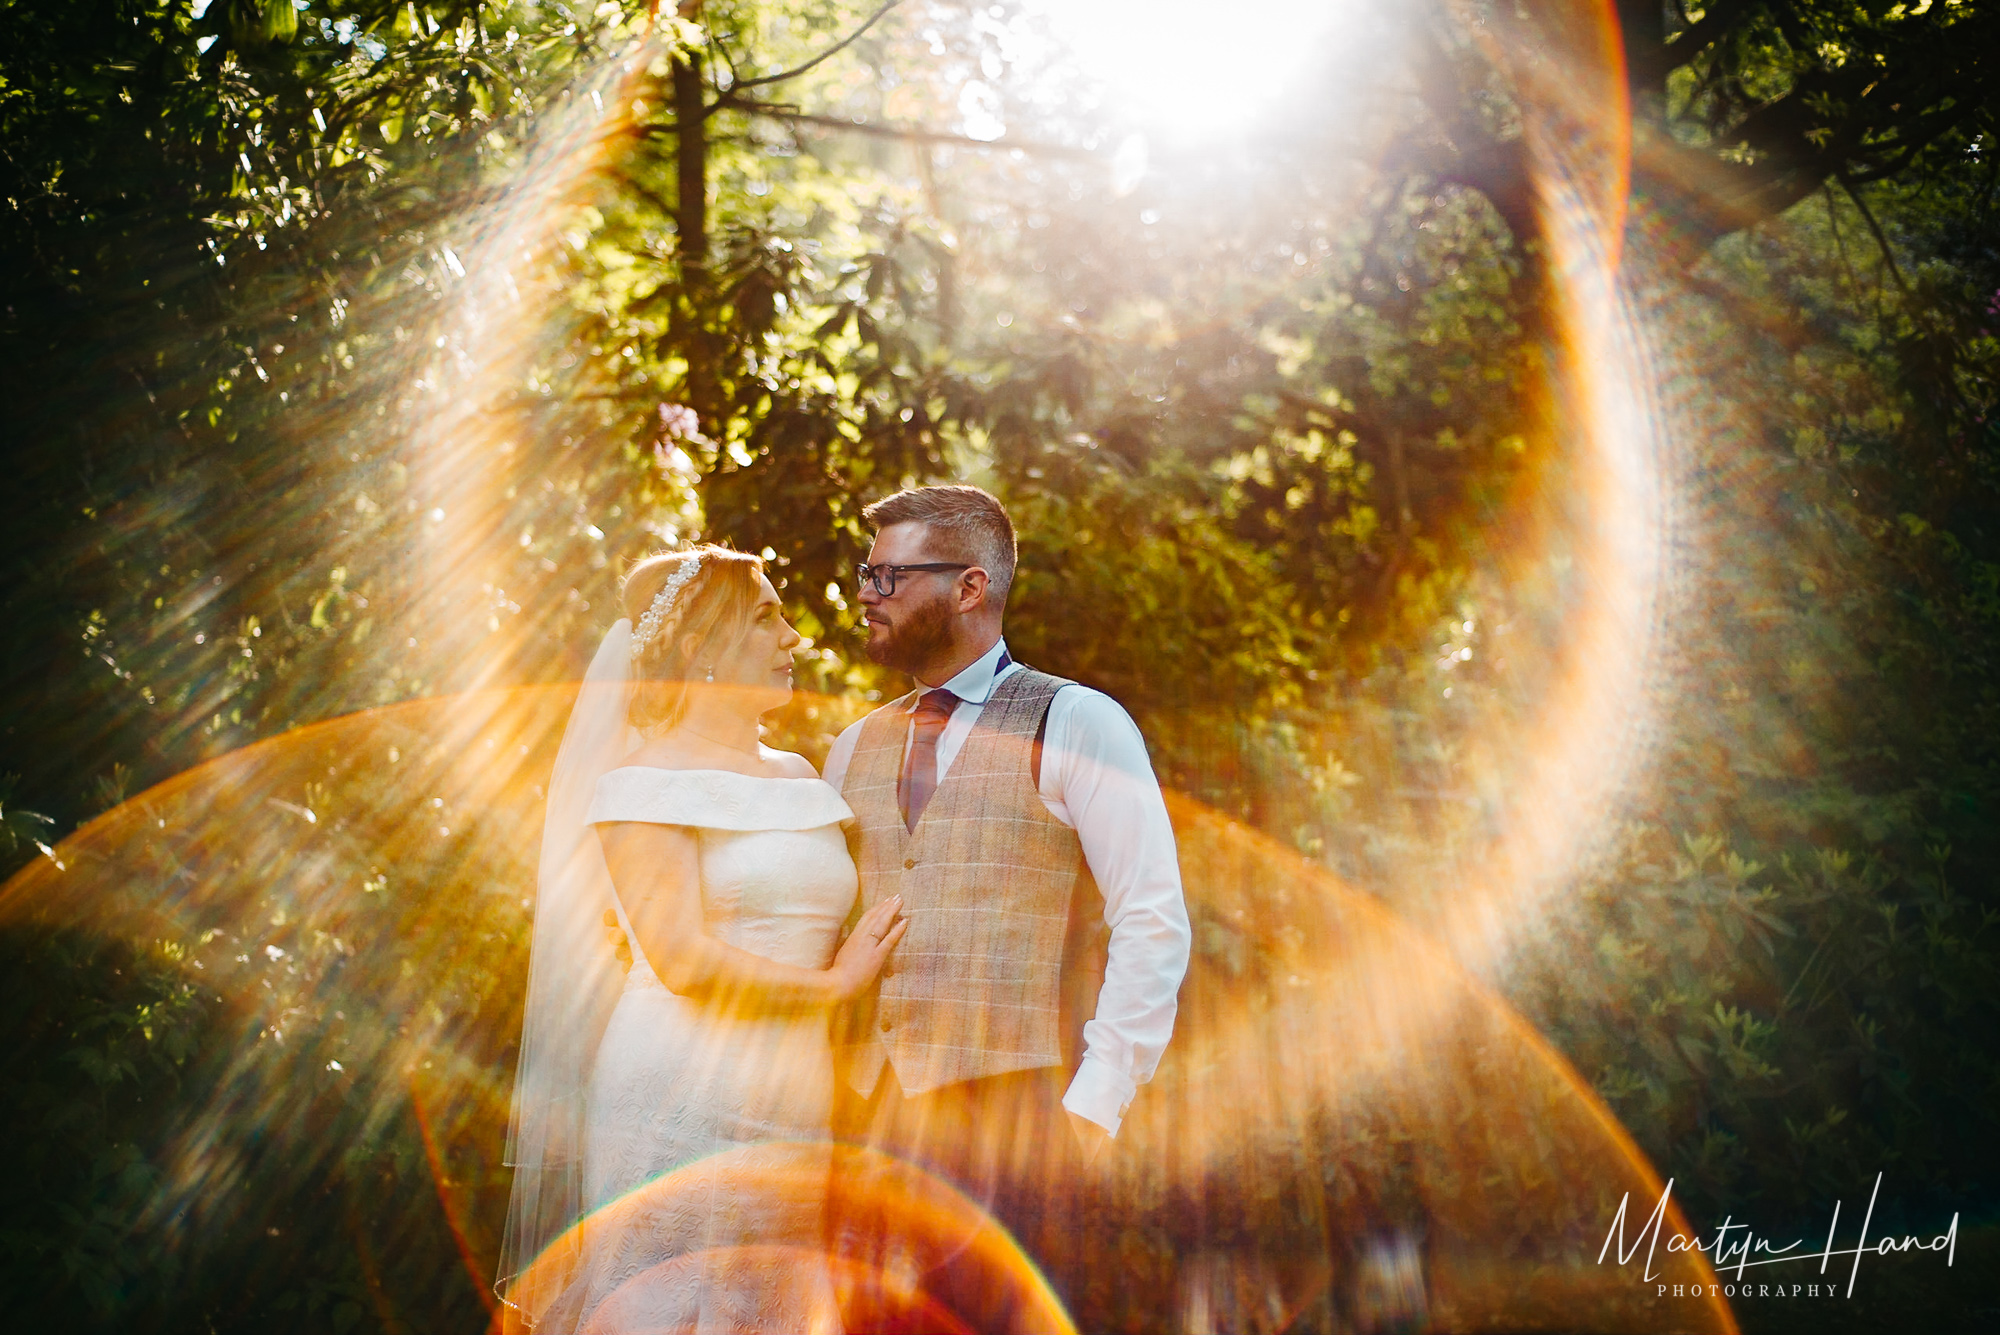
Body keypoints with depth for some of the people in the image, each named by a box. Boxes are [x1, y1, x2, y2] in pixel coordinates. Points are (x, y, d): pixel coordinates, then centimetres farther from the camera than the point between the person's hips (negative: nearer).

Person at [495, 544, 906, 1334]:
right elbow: (682, 958, -14)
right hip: (681, 1111, -6)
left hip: (790, 1117, 6)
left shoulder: (796, 777, 17)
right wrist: (833, 985, -6)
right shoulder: (645, 780, -4)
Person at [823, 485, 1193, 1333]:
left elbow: (1155, 926, -7)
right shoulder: (854, 748, 16)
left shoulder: (1076, 725, -1)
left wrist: (1093, 1104, -11)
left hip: (1013, 1110, -5)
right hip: (868, 1118, 5)